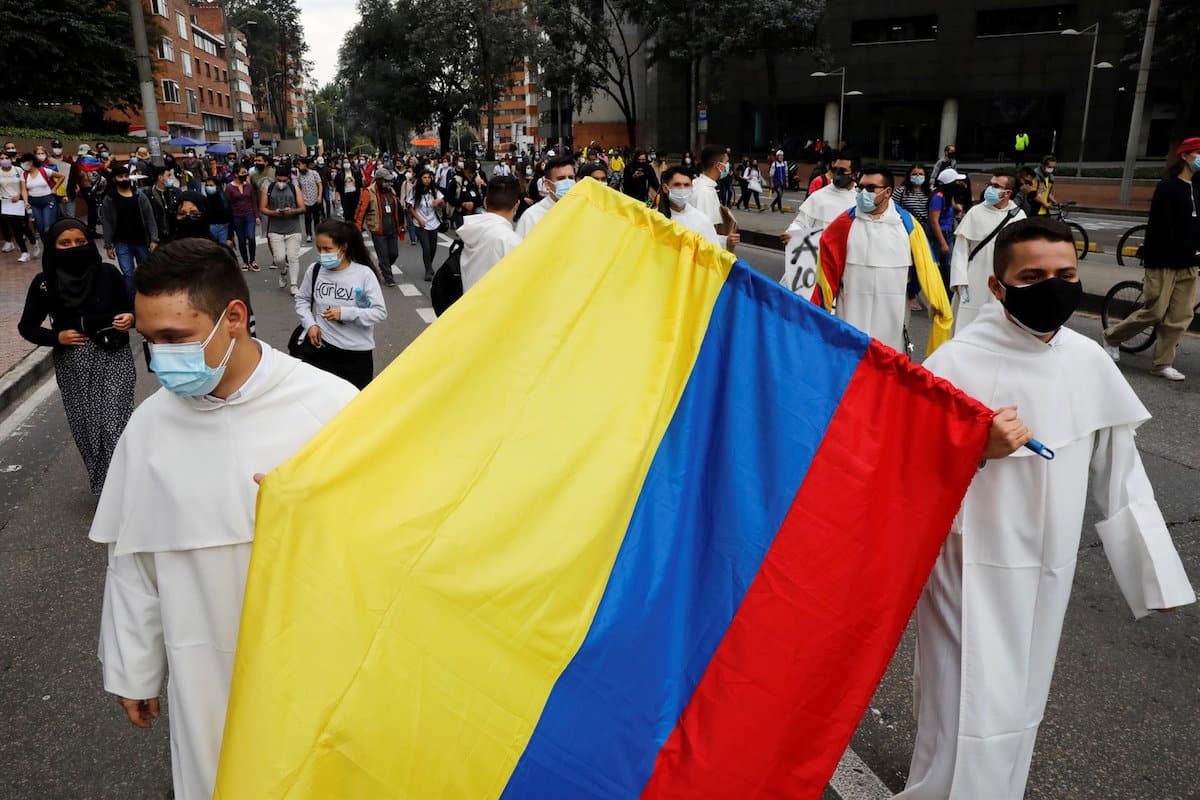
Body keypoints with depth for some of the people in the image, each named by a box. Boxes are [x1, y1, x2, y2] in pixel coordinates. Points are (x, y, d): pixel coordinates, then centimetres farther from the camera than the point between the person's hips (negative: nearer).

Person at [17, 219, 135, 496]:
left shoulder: (108, 273, -4)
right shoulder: (44, 283, -1)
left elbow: (129, 307, 9)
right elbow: (27, 327, 9)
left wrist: (130, 318, -13)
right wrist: (57, 337, -8)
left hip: (114, 357, -2)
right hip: (73, 364, 2)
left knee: (115, 425, -12)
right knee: (88, 428, 7)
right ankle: (104, 490, 25)